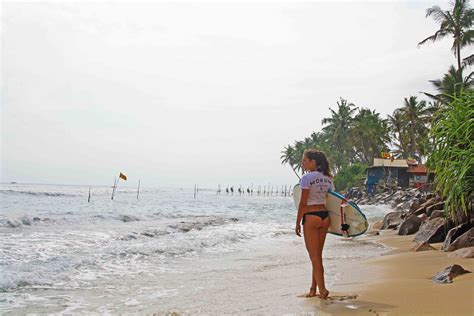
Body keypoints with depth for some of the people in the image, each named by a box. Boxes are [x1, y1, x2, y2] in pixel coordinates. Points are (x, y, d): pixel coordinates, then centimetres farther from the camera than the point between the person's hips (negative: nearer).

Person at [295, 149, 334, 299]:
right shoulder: (327, 178, 9)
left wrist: (297, 223, -6)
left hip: (311, 217, -7)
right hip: (325, 216, 7)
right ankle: (313, 288, 21)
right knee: (317, 254, 14)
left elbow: (303, 203, -13)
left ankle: (322, 288, -1)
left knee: (314, 256, 1)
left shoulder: (307, 178, -12)